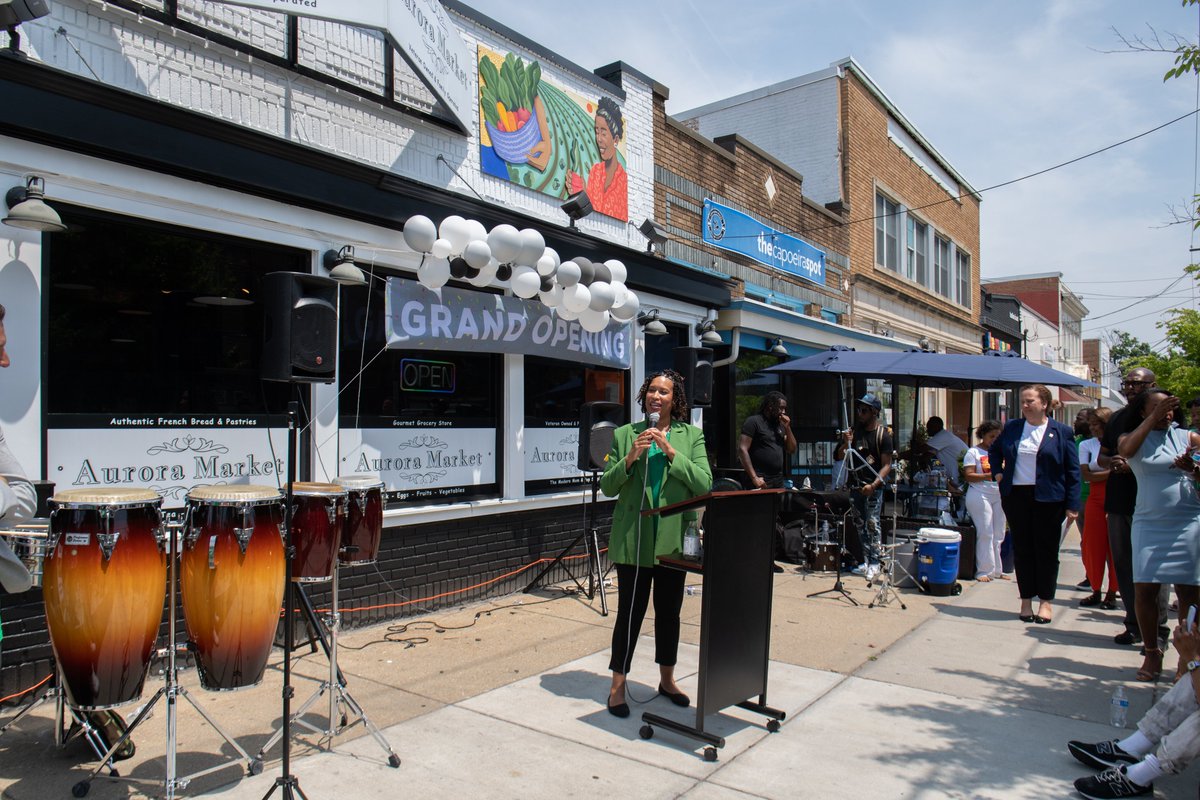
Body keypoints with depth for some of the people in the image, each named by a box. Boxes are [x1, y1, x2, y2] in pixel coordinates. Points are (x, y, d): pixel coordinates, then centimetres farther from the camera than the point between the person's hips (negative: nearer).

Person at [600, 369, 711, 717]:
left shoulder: (692, 436, 4)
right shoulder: (624, 435, 3)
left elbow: (704, 484, -9)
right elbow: (607, 487, 1)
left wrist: (670, 450, -16)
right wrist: (630, 458, -15)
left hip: (673, 538, 2)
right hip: (633, 538, -1)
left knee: (669, 611, 15)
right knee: (630, 612, 1)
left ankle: (667, 679, 33)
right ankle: (617, 686, 16)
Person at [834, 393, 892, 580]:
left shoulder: (883, 435, -5)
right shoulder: (854, 431, 9)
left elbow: (887, 465, -8)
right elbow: (837, 457, 10)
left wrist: (873, 485, -20)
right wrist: (846, 443, -10)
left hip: (873, 487, -5)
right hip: (855, 486, 5)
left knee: (872, 524, -8)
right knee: (860, 525, 9)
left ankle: (874, 563, 0)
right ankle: (866, 562, 16)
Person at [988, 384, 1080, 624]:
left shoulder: (1062, 432, -1)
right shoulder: (1012, 427, 7)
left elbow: (1073, 471, -2)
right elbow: (994, 450, 25)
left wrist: (1072, 505, -7)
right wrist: (998, 472, 9)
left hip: (1048, 499, -3)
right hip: (1016, 496, 3)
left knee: (1046, 550, 5)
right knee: (1022, 549, 8)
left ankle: (1045, 601, 16)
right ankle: (1026, 599, 17)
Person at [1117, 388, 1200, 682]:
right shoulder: (1132, 437, 5)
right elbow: (1126, 451, -18)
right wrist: (1154, 418, -18)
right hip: (1149, 523, 0)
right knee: (1144, 589, -3)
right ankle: (1152, 652, 13)